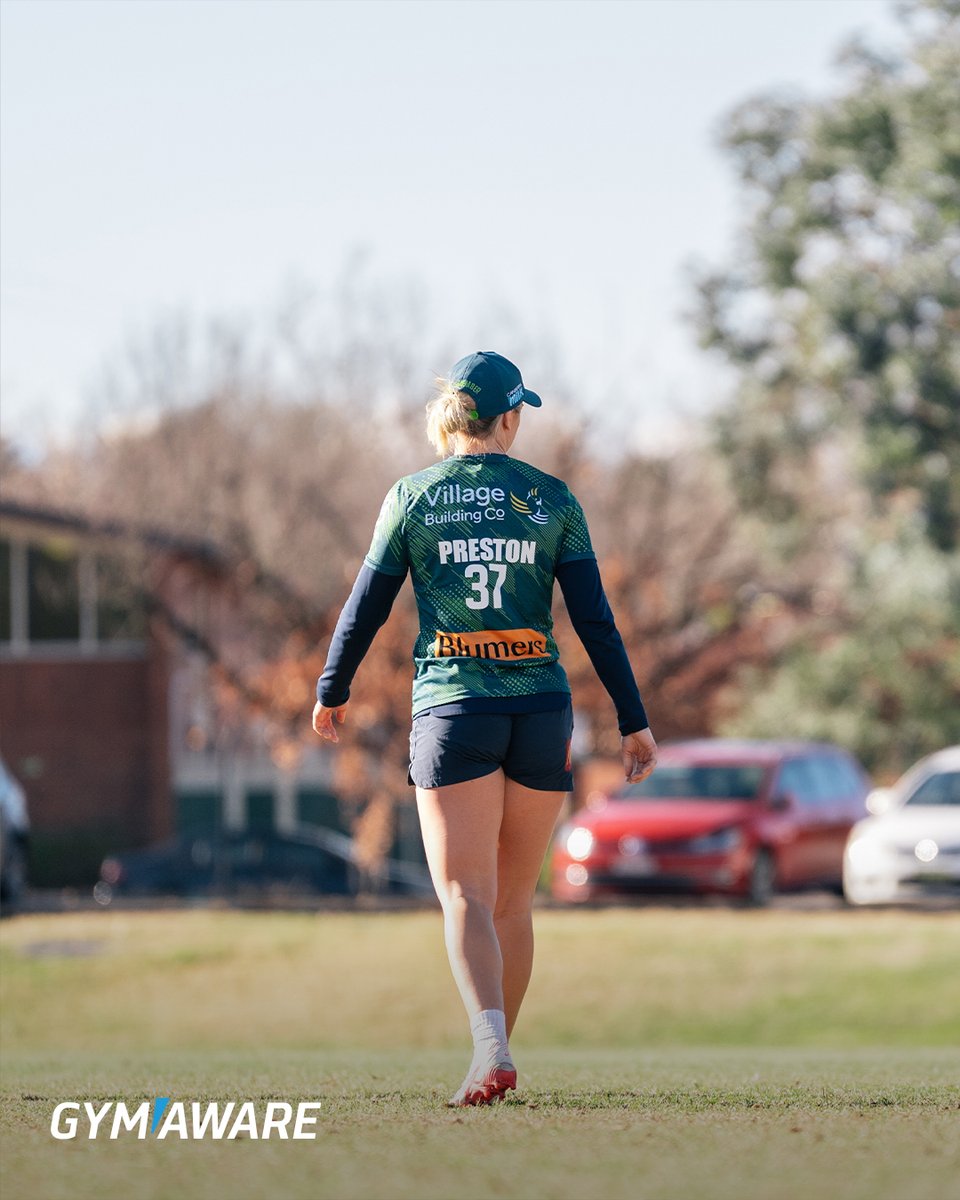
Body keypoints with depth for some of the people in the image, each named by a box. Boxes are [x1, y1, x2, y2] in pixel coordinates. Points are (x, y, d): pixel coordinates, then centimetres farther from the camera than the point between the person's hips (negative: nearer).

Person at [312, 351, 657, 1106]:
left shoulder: (413, 497, 2)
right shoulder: (551, 499, 4)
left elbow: (366, 609, 5)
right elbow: (595, 619, 1)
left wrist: (331, 694, 20)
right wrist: (633, 720, 7)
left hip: (452, 707, -2)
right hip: (539, 709, 2)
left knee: (466, 895, -7)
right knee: (514, 901, 14)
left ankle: (491, 1045, -29)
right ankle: (495, 1058, 20)